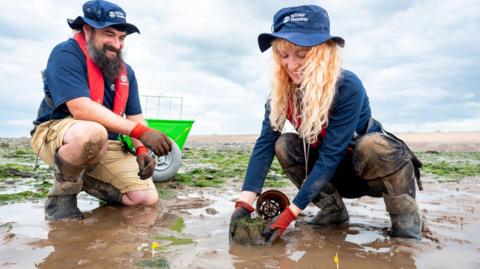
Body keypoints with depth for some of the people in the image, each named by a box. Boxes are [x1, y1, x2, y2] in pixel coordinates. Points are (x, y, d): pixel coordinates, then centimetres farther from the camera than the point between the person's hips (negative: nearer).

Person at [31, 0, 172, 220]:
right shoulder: (66, 54, -15)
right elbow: (81, 109, -28)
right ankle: (62, 194, -12)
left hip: (106, 146, 6)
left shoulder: (125, 71, 6)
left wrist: (141, 150, -17)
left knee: (147, 198, -8)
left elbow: (135, 117, 5)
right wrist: (140, 131, -33)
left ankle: (82, 179, 13)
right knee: (92, 132, -41)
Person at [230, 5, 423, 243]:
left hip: (378, 164, -5)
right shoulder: (282, 93, -15)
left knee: (373, 144, -37)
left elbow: (331, 156, -33)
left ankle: (405, 218, -14)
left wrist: (290, 213, -35)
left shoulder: (348, 87, -31)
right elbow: (265, 144, -21)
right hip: (334, 173, 5)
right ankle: (333, 209, -4)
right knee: (284, 145, -18)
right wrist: (244, 203, -33)